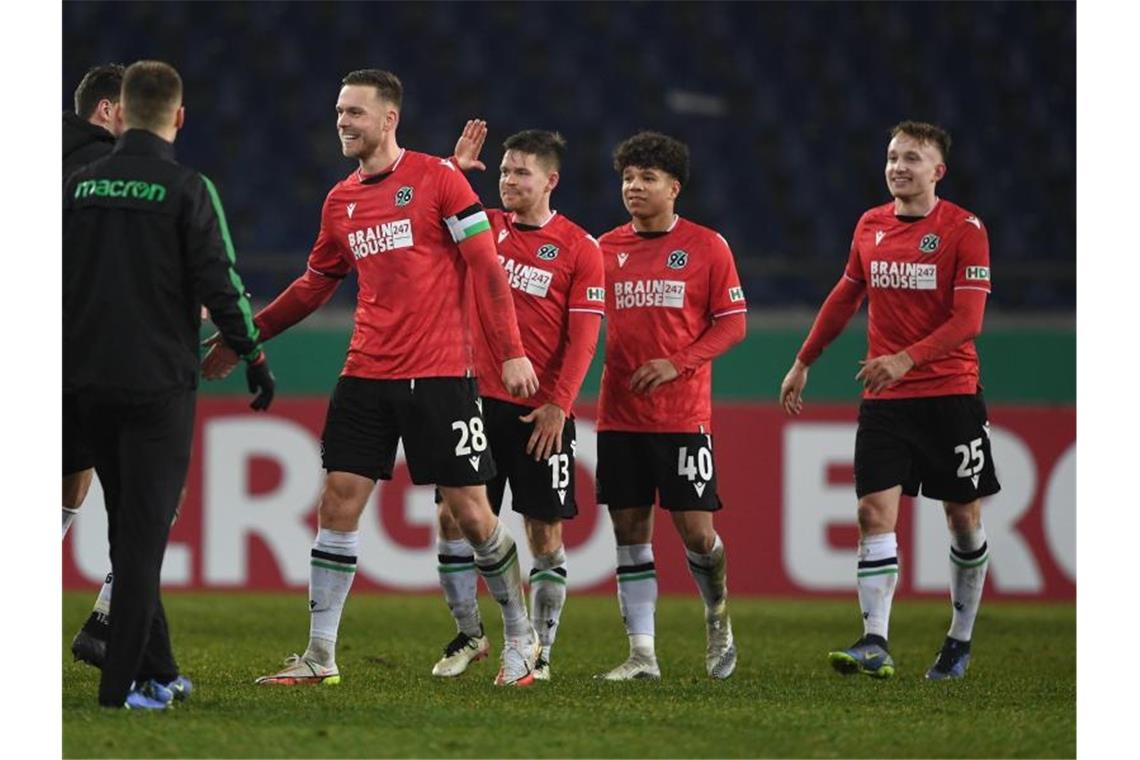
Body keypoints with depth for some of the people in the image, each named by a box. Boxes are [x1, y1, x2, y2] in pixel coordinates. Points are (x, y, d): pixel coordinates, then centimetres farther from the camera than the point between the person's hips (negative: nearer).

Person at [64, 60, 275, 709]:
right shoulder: (186, 189, -9)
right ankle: (123, 683, -8)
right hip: (160, 382, -5)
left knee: (131, 529, 15)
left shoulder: (81, 186, 5)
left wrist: (64, 362, 21)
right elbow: (218, 282, -11)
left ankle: (157, 671, 19)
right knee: (145, 533, -2)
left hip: (93, 382, 5)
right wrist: (254, 357, 0)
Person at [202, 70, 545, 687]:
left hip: (439, 376, -5)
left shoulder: (437, 178, -4)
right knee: (338, 502, -3)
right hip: (366, 375, 5)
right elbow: (315, 284, 24)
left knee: (470, 511, -2)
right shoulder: (341, 201, 12)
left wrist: (511, 352, -13)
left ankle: (520, 637, 16)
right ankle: (320, 655, 2)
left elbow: (486, 266, -6)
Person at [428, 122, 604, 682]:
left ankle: (540, 650, 9)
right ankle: (468, 635, 14)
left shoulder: (579, 248, -2)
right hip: (480, 400, 3)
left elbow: (583, 337, -6)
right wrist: (453, 169, -8)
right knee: (452, 516, -1)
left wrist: (558, 404, -13)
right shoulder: (485, 227, 9)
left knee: (545, 531, 0)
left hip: (542, 412, -3)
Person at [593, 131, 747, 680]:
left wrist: (677, 363, -14)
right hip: (619, 416, 3)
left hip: (683, 417, -3)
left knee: (694, 529, -5)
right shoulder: (606, 248, 9)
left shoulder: (706, 246, -1)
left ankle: (717, 616, 23)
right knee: (630, 531, 1)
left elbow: (732, 324, -2)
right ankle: (642, 655, 5)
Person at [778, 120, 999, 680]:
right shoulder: (870, 226, 8)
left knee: (964, 518, 6)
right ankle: (875, 645, -16)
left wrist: (907, 359, -25)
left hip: (950, 393, -3)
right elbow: (845, 298, 21)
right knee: (875, 512, -10)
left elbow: (968, 320, -14)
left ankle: (960, 641, 20)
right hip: (884, 400, 3)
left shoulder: (964, 229, -7)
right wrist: (803, 363, 23)